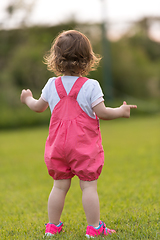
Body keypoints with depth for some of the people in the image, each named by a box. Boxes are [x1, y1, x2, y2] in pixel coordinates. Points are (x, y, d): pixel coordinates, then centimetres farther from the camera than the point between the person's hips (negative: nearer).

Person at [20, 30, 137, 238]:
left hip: (58, 145, 4)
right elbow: (102, 113, -13)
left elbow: (38, 107, 14)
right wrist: (121, 111, 5)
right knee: (89, 187, 0)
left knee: (60, 186, 13)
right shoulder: (90, 86, -12)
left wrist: (28, 99, 36)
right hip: (84, 146, -4)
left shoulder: (52, 85, 2)